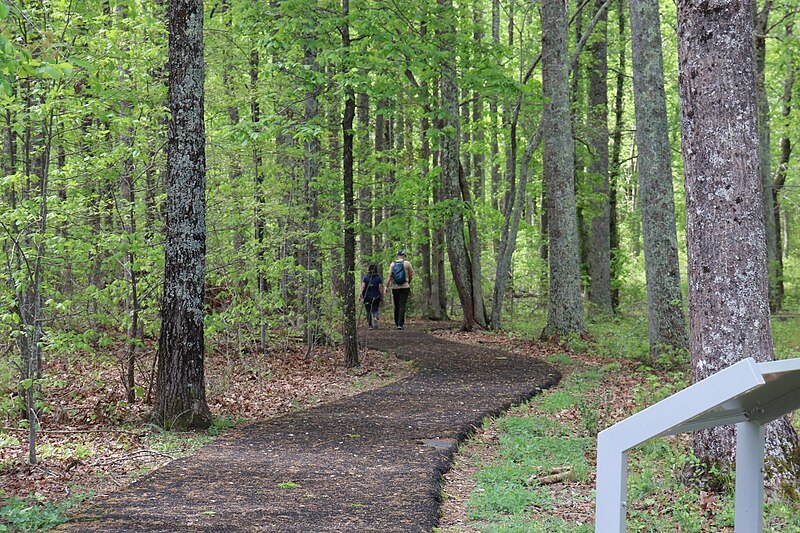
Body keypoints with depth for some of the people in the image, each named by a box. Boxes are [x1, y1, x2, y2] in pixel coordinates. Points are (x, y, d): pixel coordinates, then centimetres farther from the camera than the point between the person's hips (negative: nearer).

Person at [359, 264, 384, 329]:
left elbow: (362, 288, -9)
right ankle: (375, 318, -24)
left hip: (367, 297, 0)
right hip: (376, 297, 0)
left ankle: (370, 325, 8)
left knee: (368, 311, 9)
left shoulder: (365, 278, -1)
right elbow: (380, 288, -6)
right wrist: (382, 297, 1)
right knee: (375, 310, 9)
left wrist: (361, 296, -9)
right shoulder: (379, 278, -3)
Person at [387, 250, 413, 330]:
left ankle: (397, 323, 20)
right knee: (402, 305, -5)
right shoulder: (407, 263, -2)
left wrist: (387, 286, 1)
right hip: (405, 287, -3)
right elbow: (411, 275, 4)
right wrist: (409, 283, 22)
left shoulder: (392, 264, 4)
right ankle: (400, 324, -14)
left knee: (396, 306, 12)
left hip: (395, 287, 3)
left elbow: (389, 275, -2)